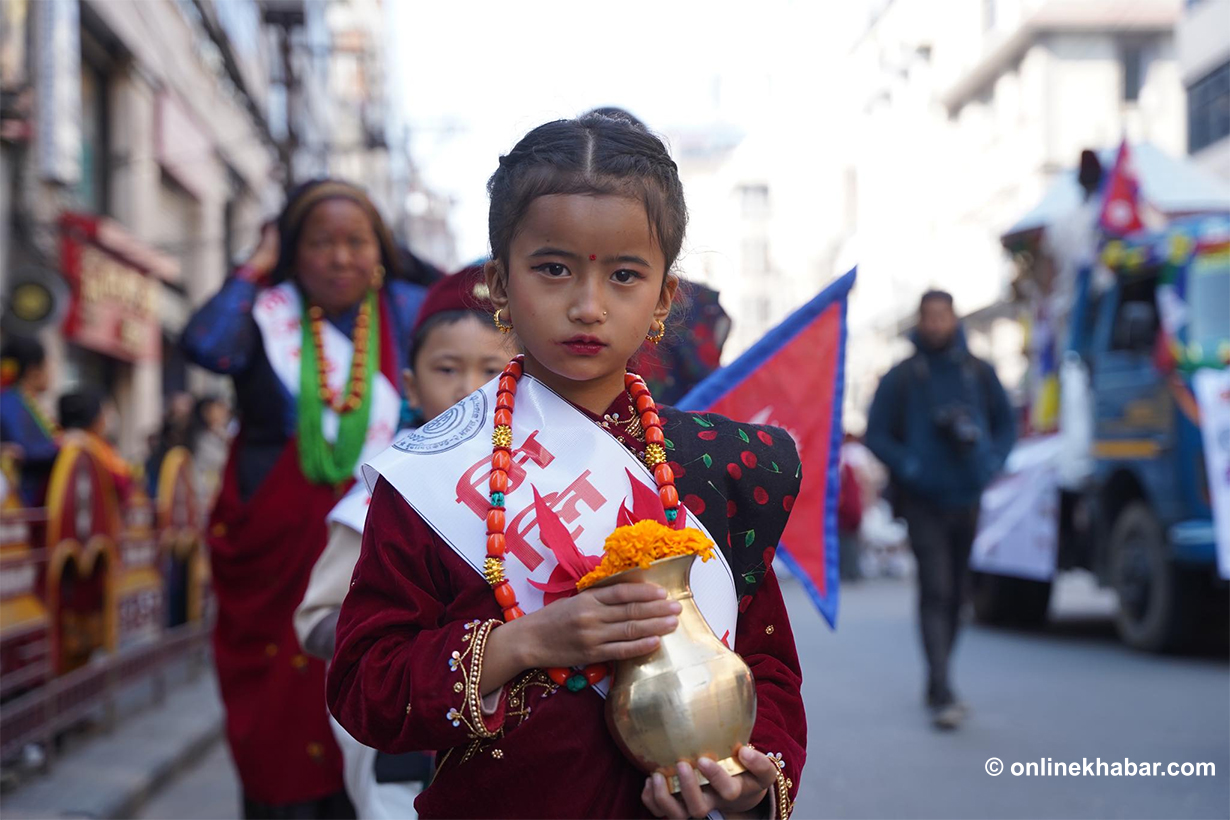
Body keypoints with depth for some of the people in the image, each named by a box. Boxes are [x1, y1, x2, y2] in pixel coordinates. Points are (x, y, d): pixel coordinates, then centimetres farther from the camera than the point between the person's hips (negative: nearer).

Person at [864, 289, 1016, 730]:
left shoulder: (979, 372, 6)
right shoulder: (901, 377, -2)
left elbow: (1005, 424, 14)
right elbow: (877, 435, -1)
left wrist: (991, 462, -3)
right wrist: (910, 467, -14)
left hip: (967, 498, 4)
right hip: (923, 501, -4)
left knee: (955, 595, 12)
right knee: (935, 591, -13)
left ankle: (939, 687, 27)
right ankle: (942, 694, -16)